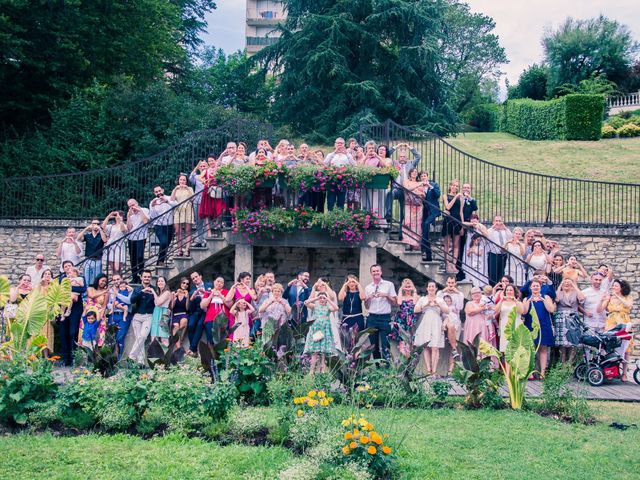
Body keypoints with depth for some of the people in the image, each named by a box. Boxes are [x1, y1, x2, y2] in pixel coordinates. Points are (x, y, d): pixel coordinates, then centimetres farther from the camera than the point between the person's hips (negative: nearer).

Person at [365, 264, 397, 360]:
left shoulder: (389, 285, 5)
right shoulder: (368, 288, 12)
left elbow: (394, 302, 5)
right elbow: (366, 306, 14)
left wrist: (386, 295, -11)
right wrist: (368, 298, -4)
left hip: (385, 317, -3)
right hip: (372, 318, 3)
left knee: (385, 345, -9)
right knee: (374, 345, 6)